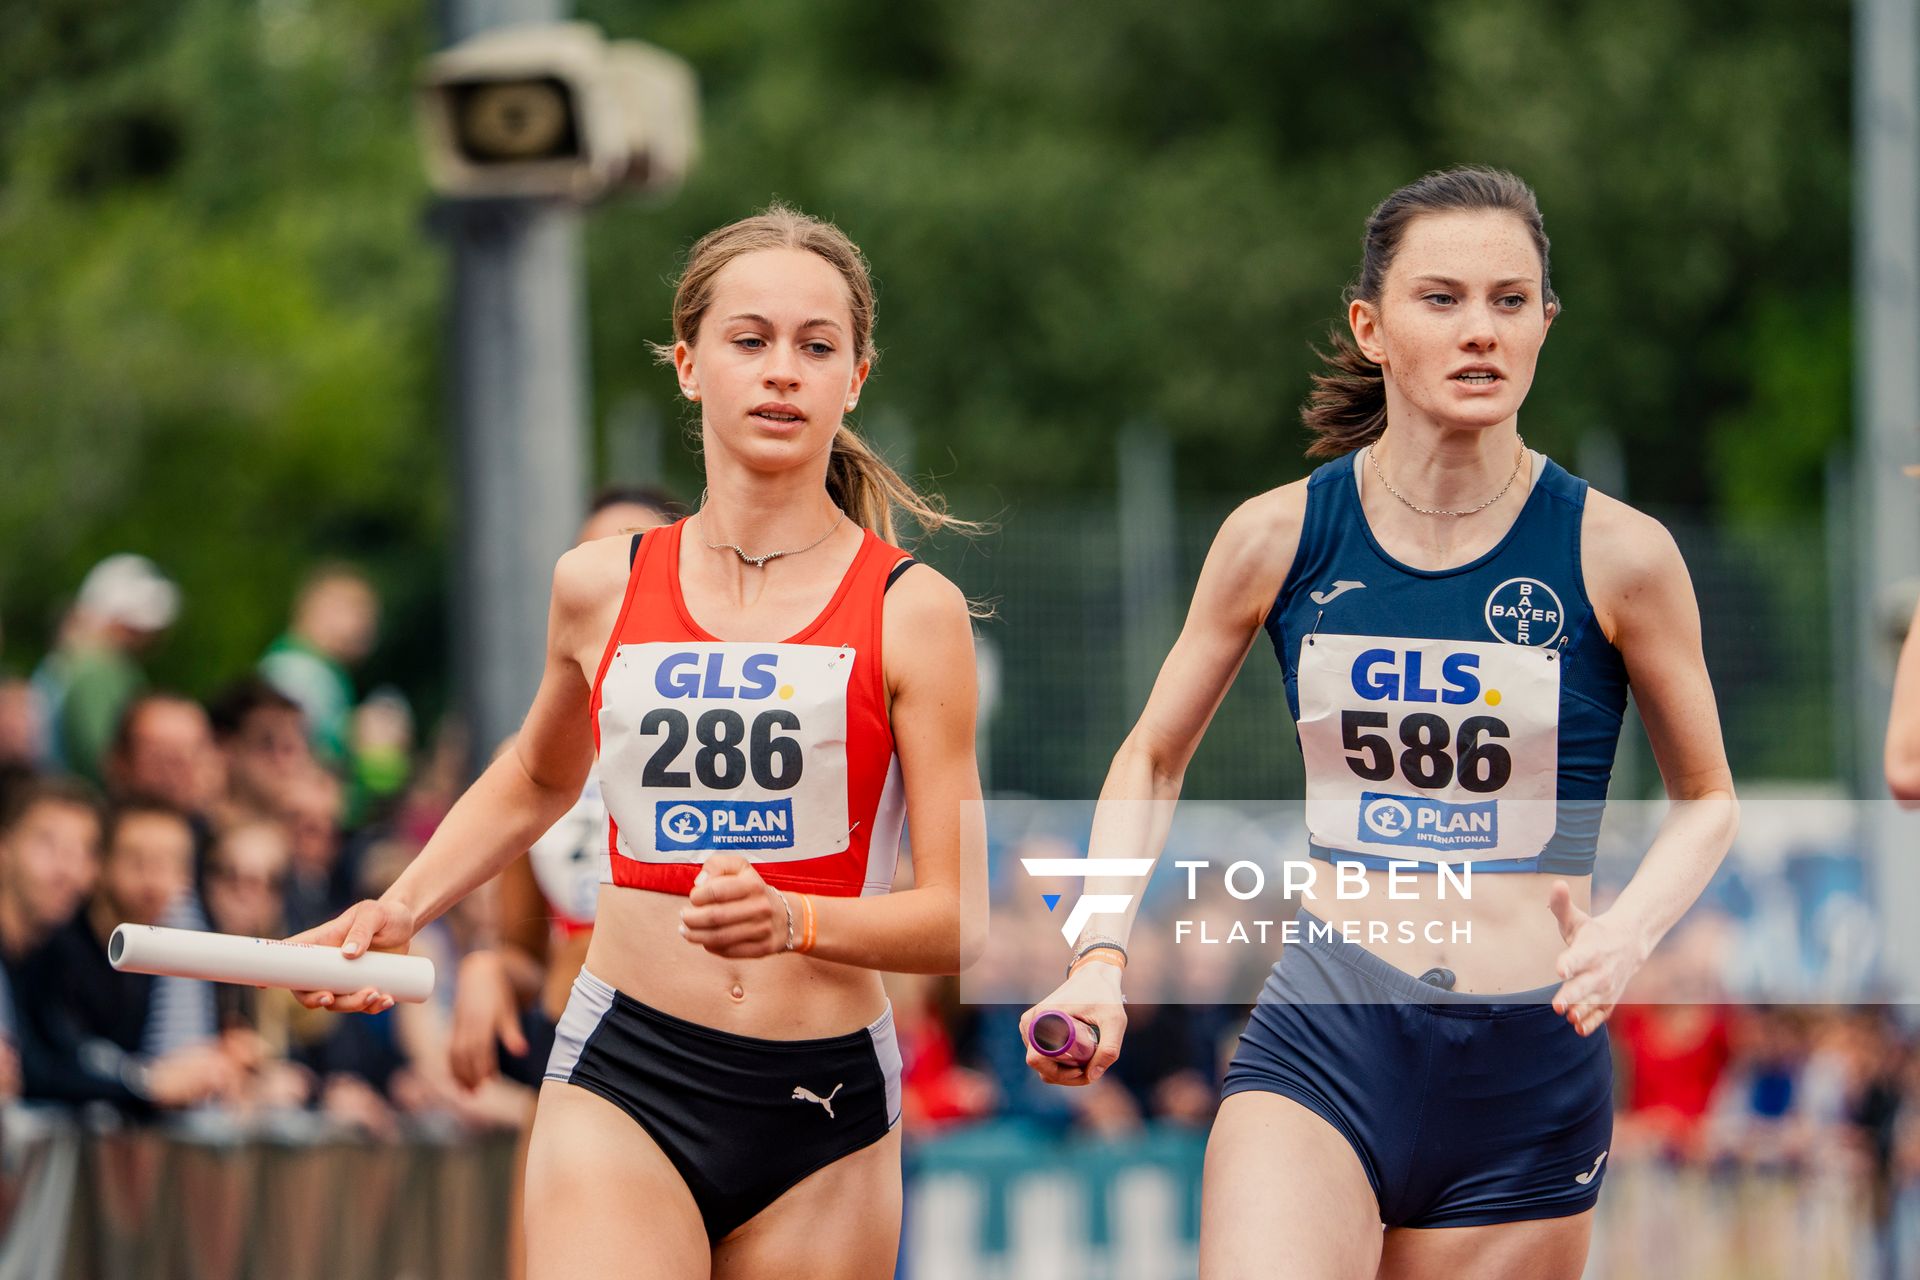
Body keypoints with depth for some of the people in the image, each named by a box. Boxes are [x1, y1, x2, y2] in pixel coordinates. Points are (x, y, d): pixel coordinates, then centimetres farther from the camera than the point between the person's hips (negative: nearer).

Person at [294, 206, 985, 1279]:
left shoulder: (913, 611, -2)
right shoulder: (600, 588, 6)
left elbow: (961, 920, -5)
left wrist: (794, 921, -23)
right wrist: (398, 911, 17)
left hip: (825, 1115, 0)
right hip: (625, 1087, 0)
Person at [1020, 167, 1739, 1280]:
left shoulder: (1616, 554, -3)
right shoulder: (1281, 537, 1)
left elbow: (1708, 798, 12)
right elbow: (1153, 761, 16)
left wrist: (1630, 928, -8)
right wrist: (1101, 959, 1)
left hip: (1531, 1073, 0)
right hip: (1319, 1055, 0)